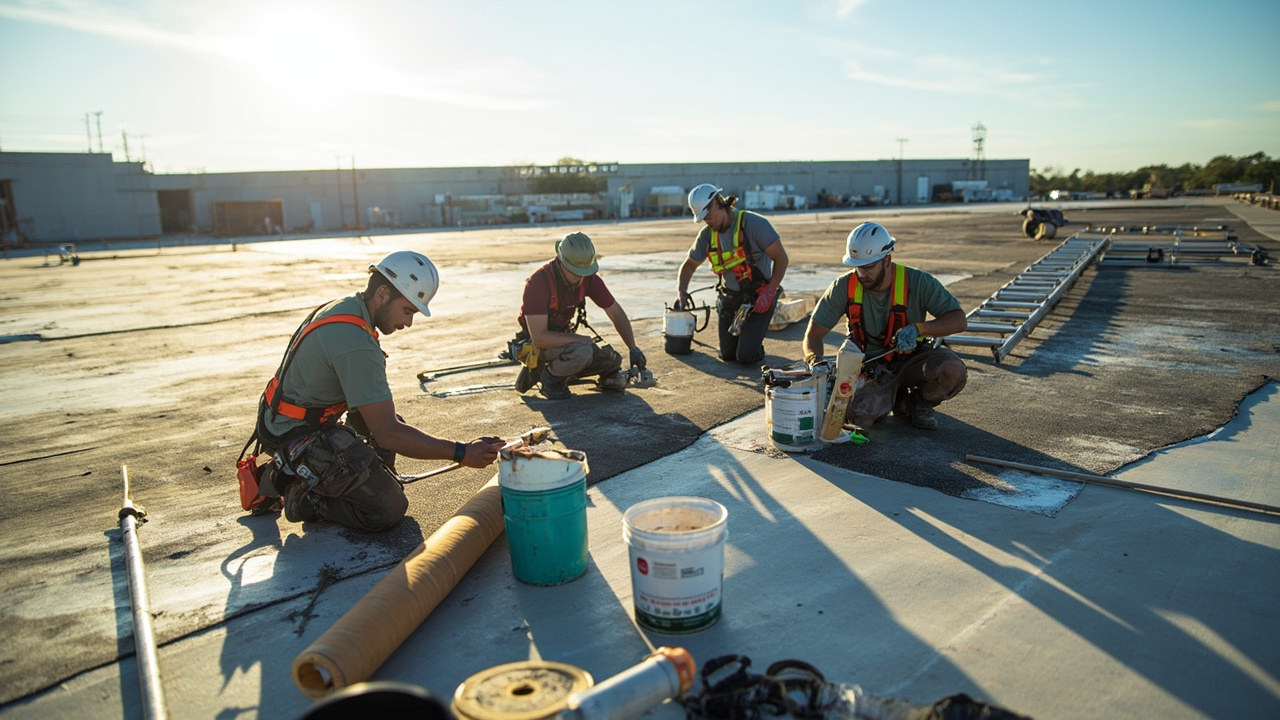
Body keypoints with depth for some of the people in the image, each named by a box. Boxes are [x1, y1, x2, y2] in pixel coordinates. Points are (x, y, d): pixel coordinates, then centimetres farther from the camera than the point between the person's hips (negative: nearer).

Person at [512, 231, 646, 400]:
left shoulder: (589, 278, -11)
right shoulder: (538, 283, -30)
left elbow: (616, 313, -2)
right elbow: (539, 337, -32)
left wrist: (634, 349, -10)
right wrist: (582, 339, -29)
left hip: (563, 339, 7)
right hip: (535, 344, -7)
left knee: (612, 360, -5)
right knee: (582, 351, -34)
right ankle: (550, 379, -4)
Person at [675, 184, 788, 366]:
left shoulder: (754, 224, -18)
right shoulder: (707, 235, -1)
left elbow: (781, 258, -15)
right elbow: (689, 265, 13)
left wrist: (770, 292, -24)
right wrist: (681, 293, -4)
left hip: (758, 298, -5)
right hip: (730, 297, 5)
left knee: (746, 356, -12)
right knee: (727, 355, 7)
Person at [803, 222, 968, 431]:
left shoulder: (917, 282, -16)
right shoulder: (845, 286, -13)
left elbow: (959, 320, -16)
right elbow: (814, 333, -7)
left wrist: (918, 328, -32)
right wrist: (815, 360, -29)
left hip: (911, 359, 0)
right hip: (871, 366, 0)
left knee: (953, 370, -32)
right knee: (859, 414, -30)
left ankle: (918, 402, 3)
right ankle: (893, 397, 8)